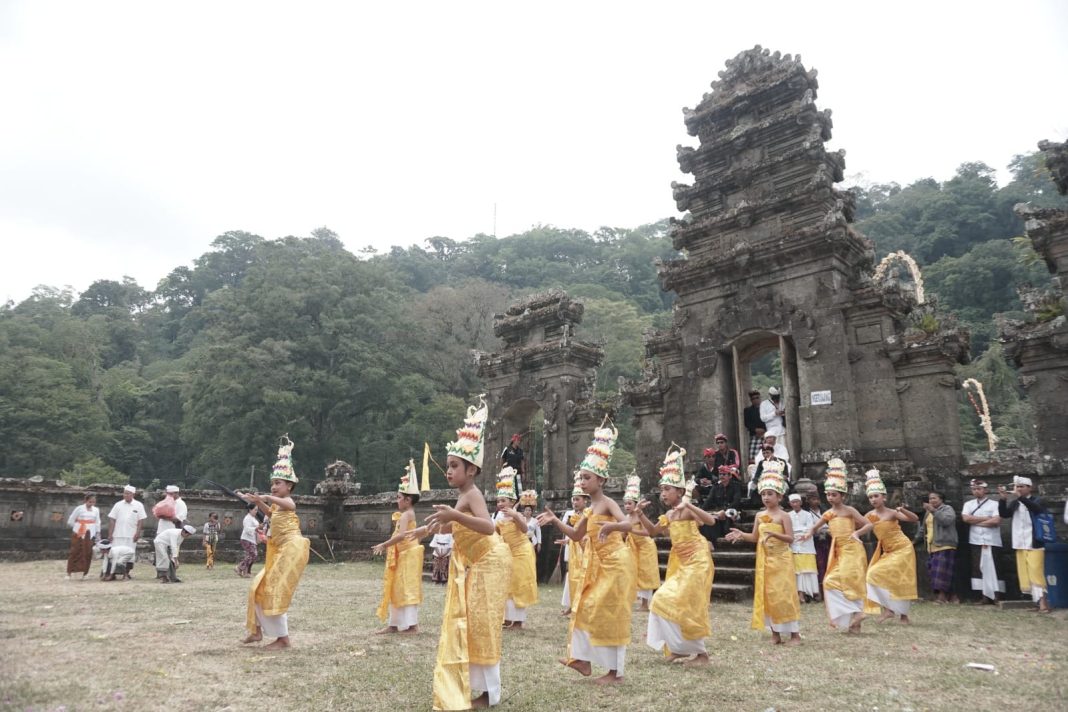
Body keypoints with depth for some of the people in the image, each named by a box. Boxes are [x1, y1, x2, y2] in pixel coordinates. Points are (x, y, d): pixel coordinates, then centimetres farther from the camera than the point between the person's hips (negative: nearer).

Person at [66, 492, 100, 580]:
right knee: (75, 552, -3)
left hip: (90, 535, 3)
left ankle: (85, 572, 9)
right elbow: (70, 521, 1)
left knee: (88, 553, 1)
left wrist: (98, 534, 7)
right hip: (78, 534, -3)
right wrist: (78, 527, 2)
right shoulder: (79, 508, -3)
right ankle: (69, 572, 5)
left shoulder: (96, 510, 9)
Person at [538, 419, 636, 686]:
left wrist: (610, 526, -53)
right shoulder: (589, 509, 9)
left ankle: (616, 672, 8)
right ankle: (583, 659, 22)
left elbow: (627, 524, -32)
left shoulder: (608, 503, -15)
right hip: (598, 565, 9)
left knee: (610, 614, -3)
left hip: (616, 564, -9)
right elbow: (576, 535, 17)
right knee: (586, 608, 12)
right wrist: (555, 521, 6)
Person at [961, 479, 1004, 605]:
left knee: (992, 568, -5)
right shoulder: (968, 504, 12)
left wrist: (975, 522, -6)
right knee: (978, 568, 2)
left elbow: (996, 521, -13)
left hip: (991, 542, -3)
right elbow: (965, 518, -4)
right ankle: (984, 596, 7)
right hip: (976, 541, 3)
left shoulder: (994, 504, 1)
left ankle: (996, 597, -1)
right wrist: (986, 518, -6)